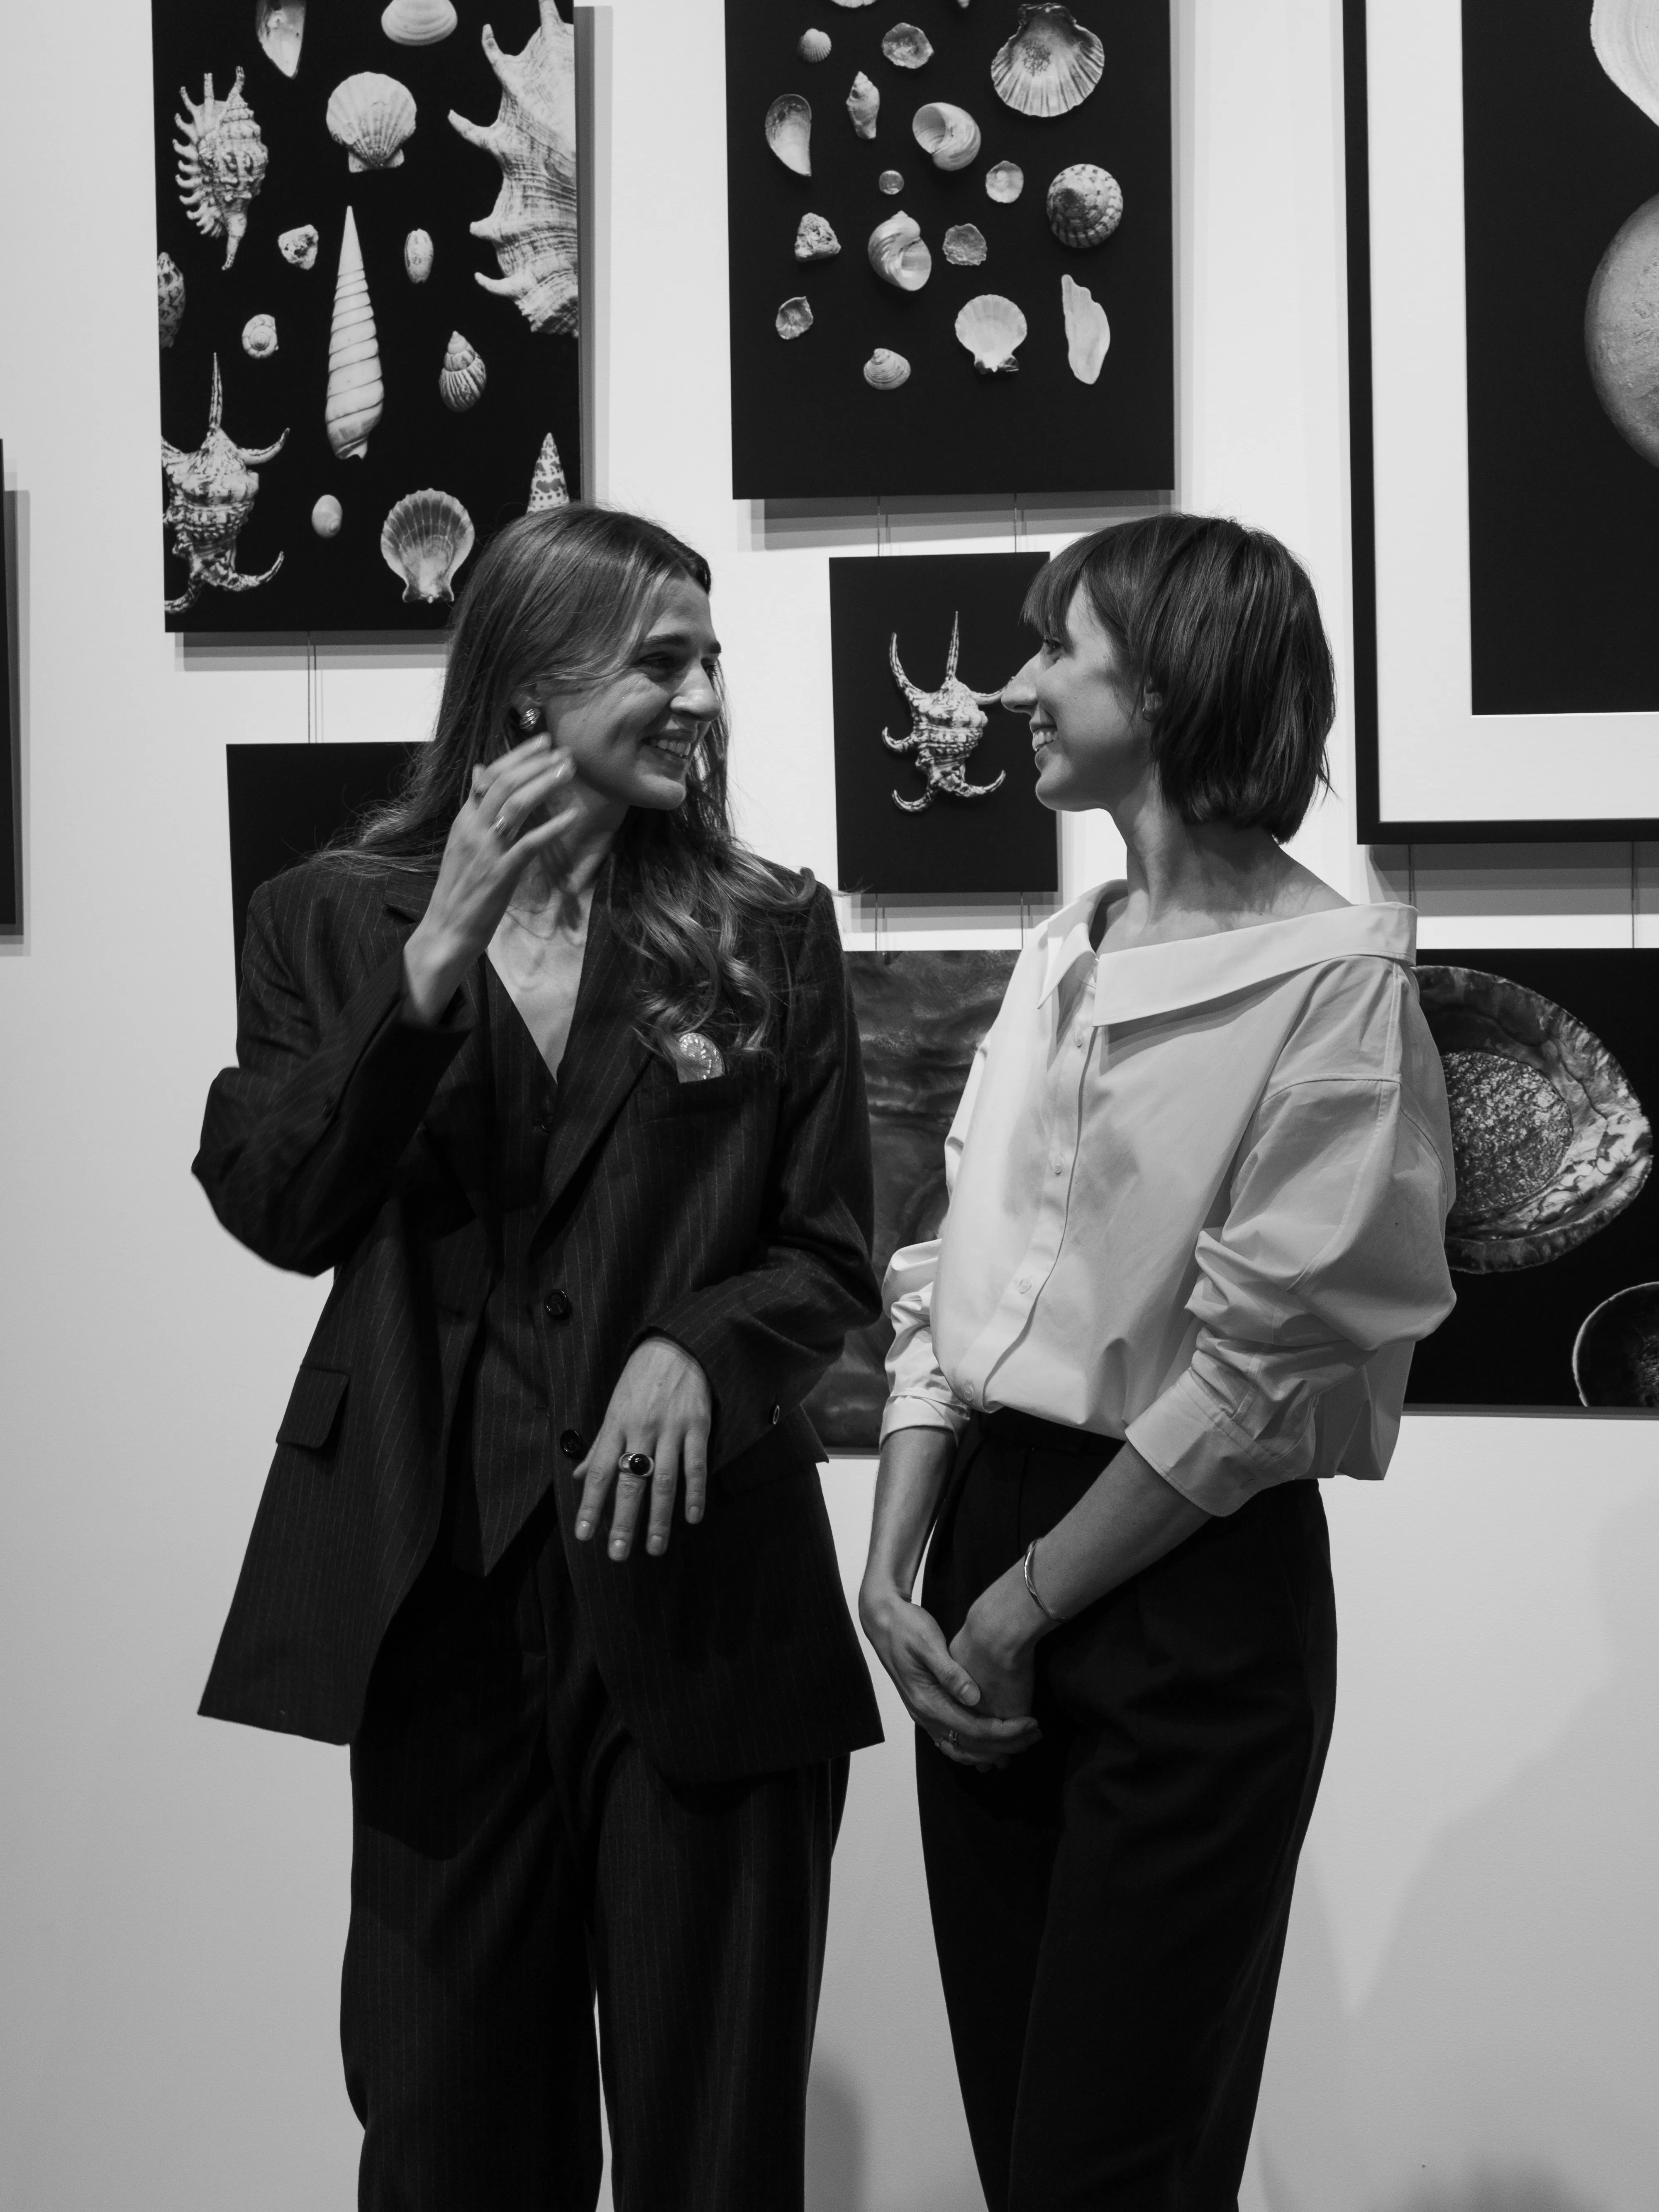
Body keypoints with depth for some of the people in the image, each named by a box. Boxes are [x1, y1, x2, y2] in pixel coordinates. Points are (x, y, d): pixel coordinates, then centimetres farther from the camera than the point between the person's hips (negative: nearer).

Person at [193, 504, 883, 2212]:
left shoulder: (770, 936, 5)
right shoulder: (335, 922, 6)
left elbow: (826, 1257, 4)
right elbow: (274, 1210, -4)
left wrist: (700, 1351, -17)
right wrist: (433, 961, -12)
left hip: (698, 1574, 0)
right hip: (439, 1578, 0)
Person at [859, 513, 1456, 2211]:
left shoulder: (1334, 978, -11)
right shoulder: (1056, 961, 10)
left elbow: (1264, 1368, -15)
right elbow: (947, 1286, 9)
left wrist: (1028, 1600, -10)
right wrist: (897, 1570, -3)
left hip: (1189, 1581, -6)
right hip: (987, 1556, 6)